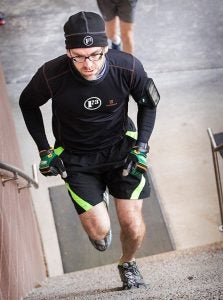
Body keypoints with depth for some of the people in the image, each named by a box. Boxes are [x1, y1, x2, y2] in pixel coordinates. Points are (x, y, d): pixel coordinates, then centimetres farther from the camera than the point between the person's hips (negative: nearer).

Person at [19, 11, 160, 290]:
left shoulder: (127, 67, -23)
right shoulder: (52, 75, -26)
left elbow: (149, 102, -2)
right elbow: (27, 104, -3)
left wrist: (141, 147, -9)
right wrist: (44, 150, -6)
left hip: (121, 147, 1)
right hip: (77, 157, -1)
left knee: (133, 225, -5)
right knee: (99, 231, -8)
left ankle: (128, 264, 31)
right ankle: (95, 212, 32)